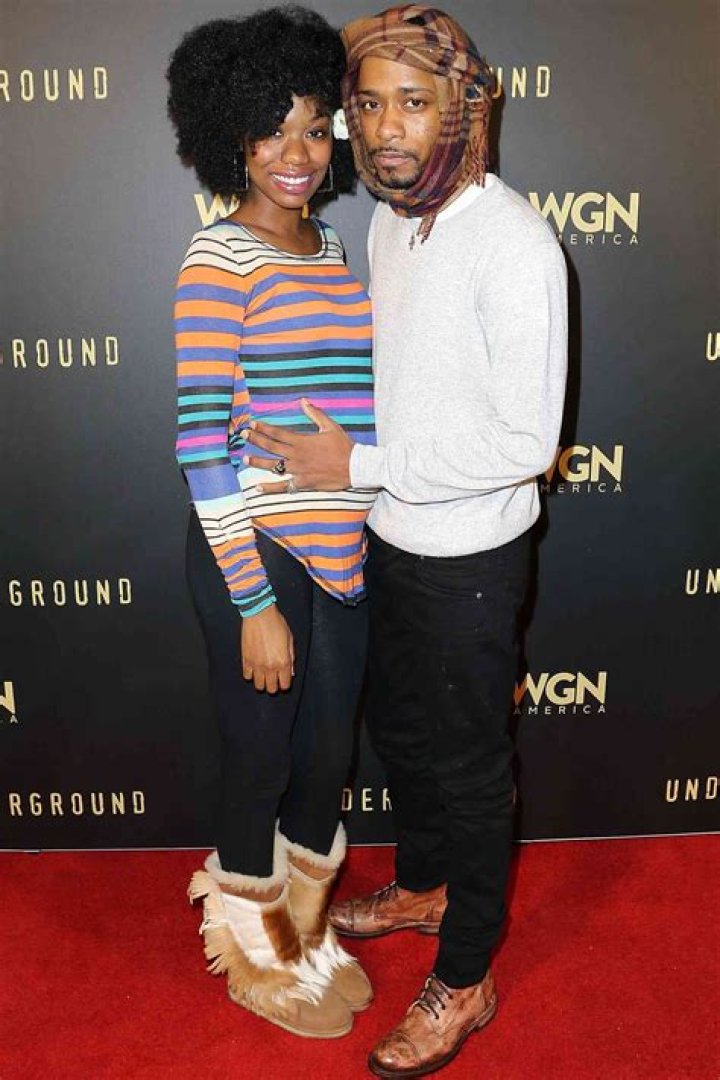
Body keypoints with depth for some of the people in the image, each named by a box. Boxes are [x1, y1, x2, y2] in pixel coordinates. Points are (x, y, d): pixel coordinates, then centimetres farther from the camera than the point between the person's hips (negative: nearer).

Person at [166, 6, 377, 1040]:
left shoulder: (332, 247, 10)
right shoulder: (220, 260, -12)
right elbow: (203, 440, -16)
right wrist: (255, 604, -17)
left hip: (342, 550, 7)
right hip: (255, 555, -7)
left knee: (327, 754, 19)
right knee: (260, 763, 12)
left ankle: (307, 930, 46)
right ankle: (259, 957, 39)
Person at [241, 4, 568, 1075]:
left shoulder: (511, 241, -22)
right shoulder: (389, 222, 4)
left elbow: (525, 442, -24)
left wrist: (360, 464, -22)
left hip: (469, 556, -8)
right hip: (392, 537, 8)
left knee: (467, 764, 9)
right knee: (399, 727, 23)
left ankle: (465, 981, 31)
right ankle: (421, 887, 50)